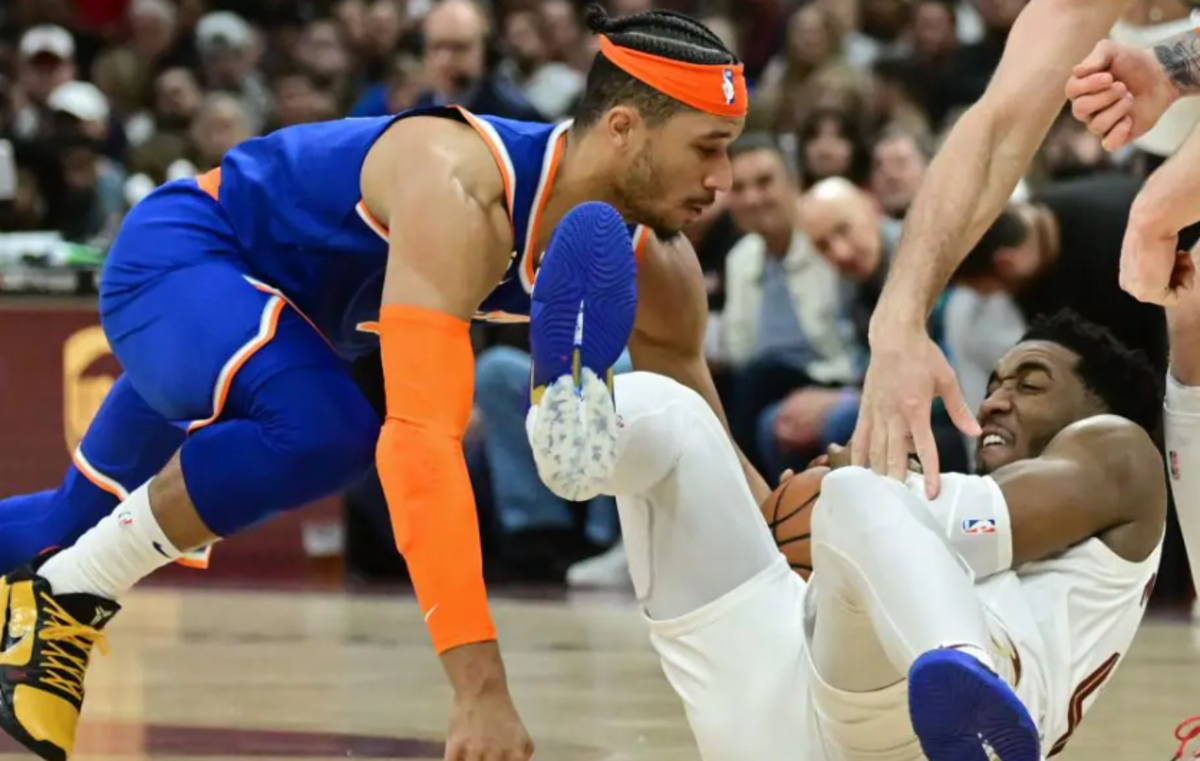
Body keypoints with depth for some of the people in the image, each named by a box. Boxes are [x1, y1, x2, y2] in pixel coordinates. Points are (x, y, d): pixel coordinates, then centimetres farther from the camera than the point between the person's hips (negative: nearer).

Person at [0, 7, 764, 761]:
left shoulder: (654, 264, -16)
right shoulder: (461, 195, -41)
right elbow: (421, 438, -50)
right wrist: (481, 687, -55)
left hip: (288, 309, 9)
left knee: (85, 519, 20)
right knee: (321, 427, -36)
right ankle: (64, 599, -17)